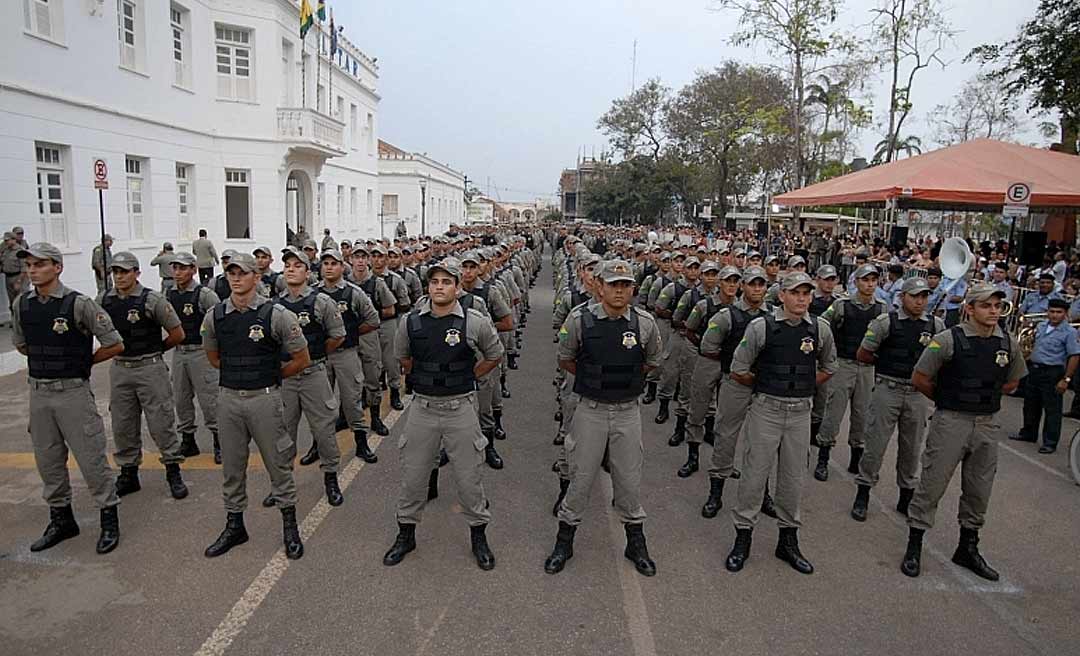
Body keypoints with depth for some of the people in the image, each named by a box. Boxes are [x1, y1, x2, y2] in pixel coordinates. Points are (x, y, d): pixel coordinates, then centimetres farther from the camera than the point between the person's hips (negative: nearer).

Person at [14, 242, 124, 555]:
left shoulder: (78, 304, -13)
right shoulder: (22, 304, 4)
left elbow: (115, 344, -10)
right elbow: (20, 343, 22)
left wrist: (83, 362, -1)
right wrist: (47, 361, 13)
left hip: (73, 391, -6)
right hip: (38, 391, 6)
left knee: (91, 458, -1)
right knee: (47, 460, 15)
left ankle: (109, 520, 12)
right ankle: (61, 520, 31)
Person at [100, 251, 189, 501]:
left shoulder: (152, 300, -10)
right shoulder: (104, 301, 4)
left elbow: (177, 334, -6)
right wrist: (118, 349, 12)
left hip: (150, 368, -5)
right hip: (119, 369, 5)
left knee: (161, 423, 0)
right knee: (123, 426, 12)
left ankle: (173, 472, 10)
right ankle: (128, 474, 25)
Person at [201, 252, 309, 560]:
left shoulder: (275, 314, -11)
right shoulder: (214, 316, 2)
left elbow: (302, 359, -4)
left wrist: (270, 376, 5)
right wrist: (237, 374, 11)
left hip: (264, 398, -4)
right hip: (228, 398, 4)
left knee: (278, 463, 6)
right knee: (231, 466, 14)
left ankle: (290, 526, 20)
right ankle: (234, 526, 31)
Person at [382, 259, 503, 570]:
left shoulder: (475, 322, -10)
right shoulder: (411, 321, -2)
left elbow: (494, 356, 7)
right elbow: (402, 356, 18)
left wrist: (466, 379, 6)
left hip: (461, 408, -2)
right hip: (423, 406, 2)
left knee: (469, 477, 8)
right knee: (412, 475, 12)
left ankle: (478, 535, 28)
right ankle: (406, 533, 32)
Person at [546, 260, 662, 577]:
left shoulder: (645, 322, -4)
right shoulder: (580, 319, -9)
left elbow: (651, 362, 14)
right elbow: (565, 359, 7)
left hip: (628, 411, 2)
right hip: (590, 409, -1)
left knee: (629, 478, 11)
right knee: (581, 477, 7)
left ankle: (635, 542, 30)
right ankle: (564, 541, 25)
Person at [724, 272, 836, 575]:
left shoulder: (820, 328, 1)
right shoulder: (761, 326, -9)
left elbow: (828, 368, 19)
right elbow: (738, 370, -1)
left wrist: (803, 388, 12)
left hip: (800, 412, 3)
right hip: (766, 410, -3)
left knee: (793, 478, 11)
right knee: (755, 473, 2)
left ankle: (788, 539, 26)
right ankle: (743, 536, 16)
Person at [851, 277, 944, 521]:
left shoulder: (936, 325, 3)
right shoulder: (885, 322, -6)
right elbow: (862, 355, -1)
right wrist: (886, 362, 4)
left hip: (918, 393, 3)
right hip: (887, 390, -3)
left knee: (912, 448, 13)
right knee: (876, 444, 0)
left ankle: (906, 498, 27)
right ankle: (862, 496, 12)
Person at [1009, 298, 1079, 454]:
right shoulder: (1040, 326, 7)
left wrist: (1066, 379, -17)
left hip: (1053, 373, -7)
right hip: (1034, 370, 7)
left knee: (1052, 409, 0)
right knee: (1030, 404, 17)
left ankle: (1050, 442, 7)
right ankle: (1028, 433, 32)